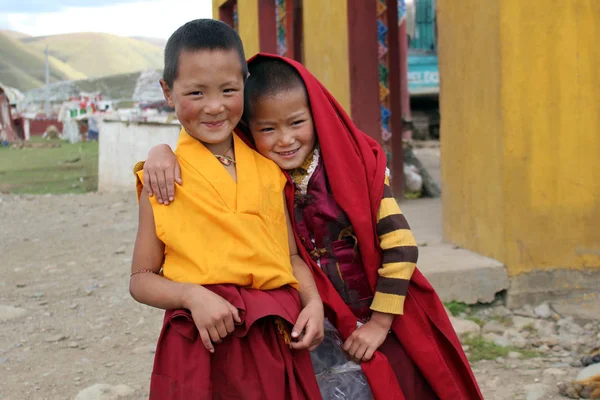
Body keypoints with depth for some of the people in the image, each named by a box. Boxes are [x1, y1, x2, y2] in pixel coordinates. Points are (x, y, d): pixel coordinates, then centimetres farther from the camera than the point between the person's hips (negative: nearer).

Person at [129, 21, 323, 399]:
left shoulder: (269, 168, 8)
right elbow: (141, 279, 2)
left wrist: (314, 302, -3)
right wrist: (193, 296, -15)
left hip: (277, 340, 3)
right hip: (203, 345, -2)